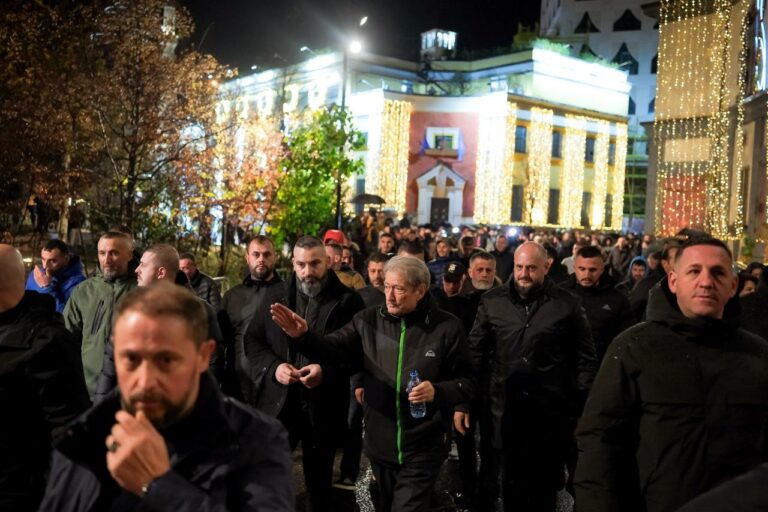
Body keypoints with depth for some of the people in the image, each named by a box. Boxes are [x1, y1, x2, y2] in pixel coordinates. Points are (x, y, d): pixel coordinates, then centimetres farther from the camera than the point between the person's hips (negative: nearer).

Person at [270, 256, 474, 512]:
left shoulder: (447, 327, -8)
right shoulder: (368, 320, -1)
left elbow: (466, 382, -4)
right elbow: (334, 348, -10)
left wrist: (437, 391, -23)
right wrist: (303, 335, -28)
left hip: (422, 449, -4)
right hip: (380, 443, 4)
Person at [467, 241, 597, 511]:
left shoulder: (568, 304, -4)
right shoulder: (492, 301, 1)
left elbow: (586, 359, 0)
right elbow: (475, 353, 4)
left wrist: (582, 407, -4)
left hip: (552, 411, -1)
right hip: (508, 408, 2)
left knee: (545, 482, 13)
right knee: (513, 479, 17)